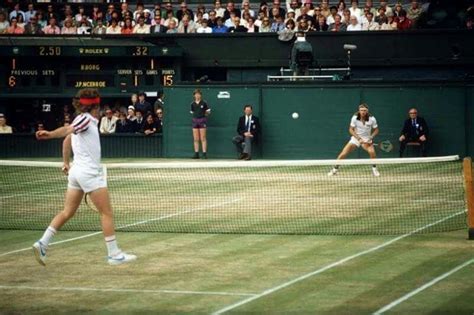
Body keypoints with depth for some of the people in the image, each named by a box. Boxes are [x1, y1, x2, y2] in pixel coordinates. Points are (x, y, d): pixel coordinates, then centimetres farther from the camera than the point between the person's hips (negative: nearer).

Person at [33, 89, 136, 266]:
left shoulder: (83, 120, 13)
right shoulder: (86, 119, -13)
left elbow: (67, 140, 24)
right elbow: (67, 130, -30)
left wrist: (66, 163, 29)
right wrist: (50, 134, -46)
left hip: (76, 172, 9)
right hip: (90, 173, -9)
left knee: (67, 212, 11)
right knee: (107, 213, -1)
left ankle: (42, 243, 3)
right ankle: (114, 254, 2)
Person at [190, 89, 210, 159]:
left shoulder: (204, 103, -1)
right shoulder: (193, 104, 8)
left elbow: (208, 112, 5)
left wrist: (206, 113, -10)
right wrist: (196, 115, 6)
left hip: (202, 120, -4)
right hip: (195, 120, 4)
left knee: (203, 138, -5)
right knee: (196, 139, 3)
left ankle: (204, 153, -5)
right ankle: (196, 153, 7)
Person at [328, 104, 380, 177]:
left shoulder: (372, 119, -15)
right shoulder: (355, 118, -15)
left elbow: (376, 130, -2)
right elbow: (351, 130, -10)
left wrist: (371, 138, -19)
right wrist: (359, 138, -20)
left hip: (367, 140, 0)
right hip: (356, 138, 1)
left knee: (372, 151, -30)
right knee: (343, 154, -10)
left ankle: (374, 169, -7)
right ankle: (335, 169, 9)